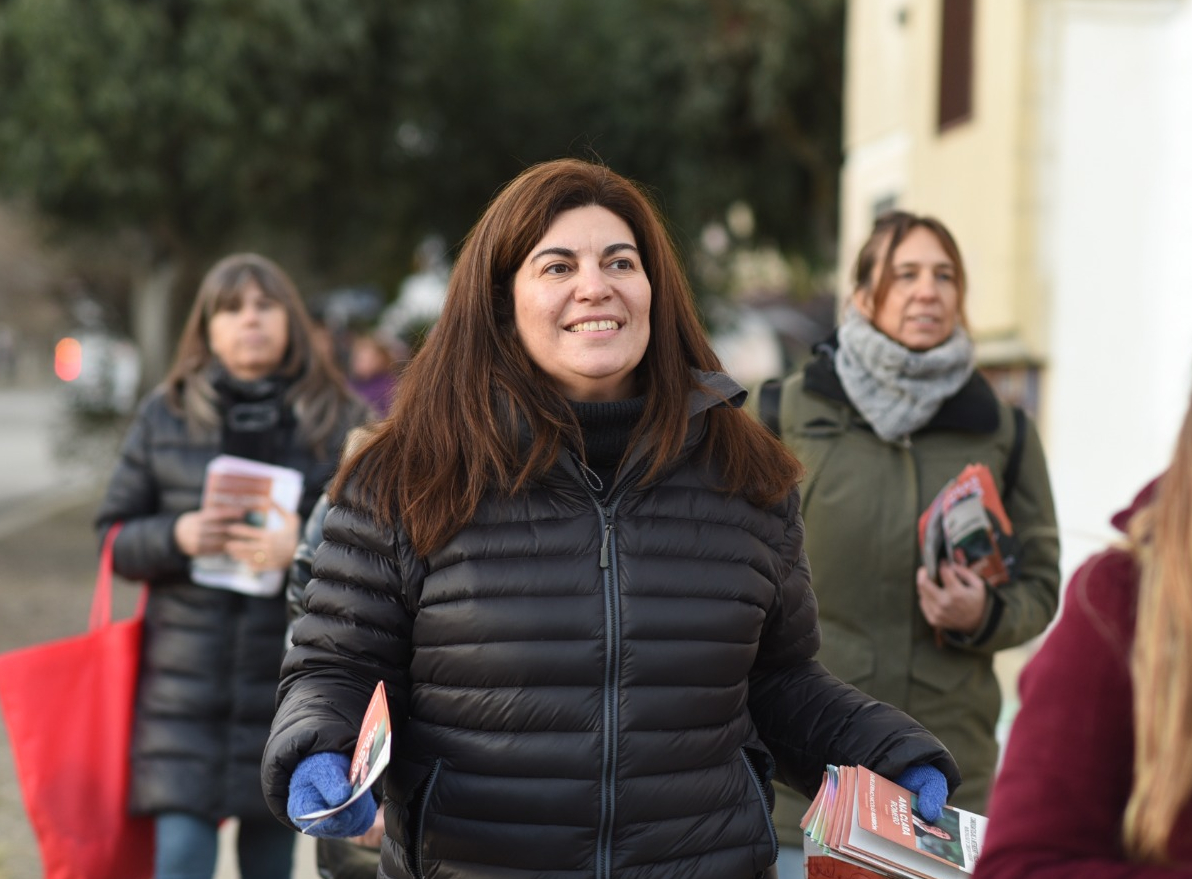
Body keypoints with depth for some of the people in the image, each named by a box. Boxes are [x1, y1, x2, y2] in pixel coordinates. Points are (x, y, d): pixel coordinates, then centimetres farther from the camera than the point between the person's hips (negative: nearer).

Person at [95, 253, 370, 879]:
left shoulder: (339, 420, 3)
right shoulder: (164, 416, 7)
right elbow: (113, 536, 8)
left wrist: (306, 546, -20)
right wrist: (175, 537, -13)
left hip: (290, 675, 0)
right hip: (186, 680, 0)